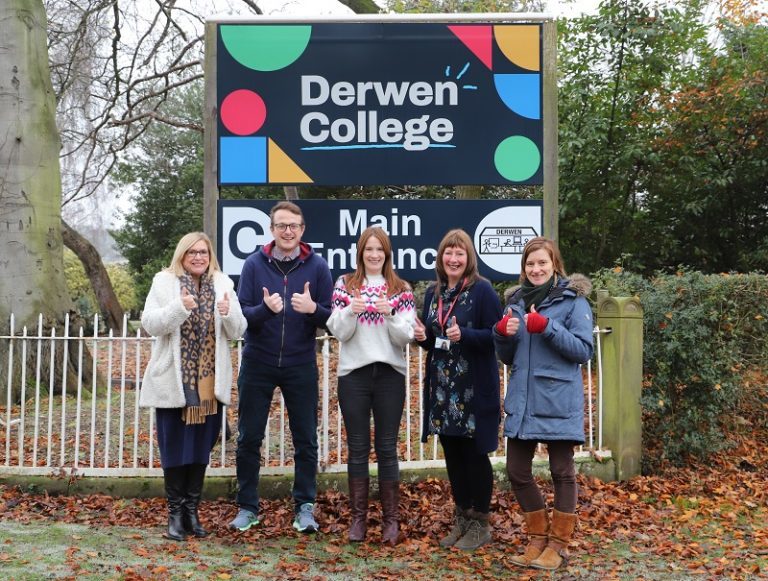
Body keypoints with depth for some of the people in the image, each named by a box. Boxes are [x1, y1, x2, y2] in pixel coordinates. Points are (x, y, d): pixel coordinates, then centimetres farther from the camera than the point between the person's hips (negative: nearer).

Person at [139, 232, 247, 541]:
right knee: (175, 447, 3)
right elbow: (150, 323, -9)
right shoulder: (164, 282, 0)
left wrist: (229, 313, -17)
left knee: (201, 447, 10)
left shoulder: (222, 284, 7)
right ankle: (175, 512, 15)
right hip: (174, 381, -3)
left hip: (208, 382, 3)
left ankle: (192, 510, 21)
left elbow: (237, 331, 4)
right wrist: (180, 307, -23)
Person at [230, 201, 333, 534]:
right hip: (258, 364, 1)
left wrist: (313, 309, -24)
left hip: (301, 365, 0)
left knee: (306, 439, 4)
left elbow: (331, 318, -2)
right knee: (249, 437, 7)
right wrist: (265, 309, -25)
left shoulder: (317, 266, -1)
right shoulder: (254, 265, 0)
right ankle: (247, 507, 20)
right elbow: (241, 314, -5)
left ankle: (304, 507, 17)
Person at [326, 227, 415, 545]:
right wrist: (351, 311, -17)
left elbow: (406, 337, 0)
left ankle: (390, 519, 12)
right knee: (357, 448, 6)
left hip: (390, 374, 0)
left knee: (387, 448, 4)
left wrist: (390, 315, -18)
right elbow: (338, 331, 1)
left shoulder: (400, 289, 7)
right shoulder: (345, 285, 7)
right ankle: (358, 517, 16)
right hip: (353, 373, 0)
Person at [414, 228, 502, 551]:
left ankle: (480, 523, 17)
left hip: (475, 388, -6)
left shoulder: (482, 290, -9)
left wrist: (464, 335, -26)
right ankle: (461, 519, 26)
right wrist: (423, 337, -3)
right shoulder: (433, 293, 11)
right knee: (452, 453, 12)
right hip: (442, 387, 6)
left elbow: (496, 335, -13)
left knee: (474, 453, 3)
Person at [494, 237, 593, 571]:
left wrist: (547, 328, -21)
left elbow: (584, 350, -10)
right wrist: (503, 334, -7)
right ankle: (538, 536, 25)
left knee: (561, 471, 6)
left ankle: (558, 543, 20)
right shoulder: (516, 300, 11)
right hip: (521, 400, 5)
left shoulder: (573, 299, -4)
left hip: (558, 401, -5)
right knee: (517, 471, 8)